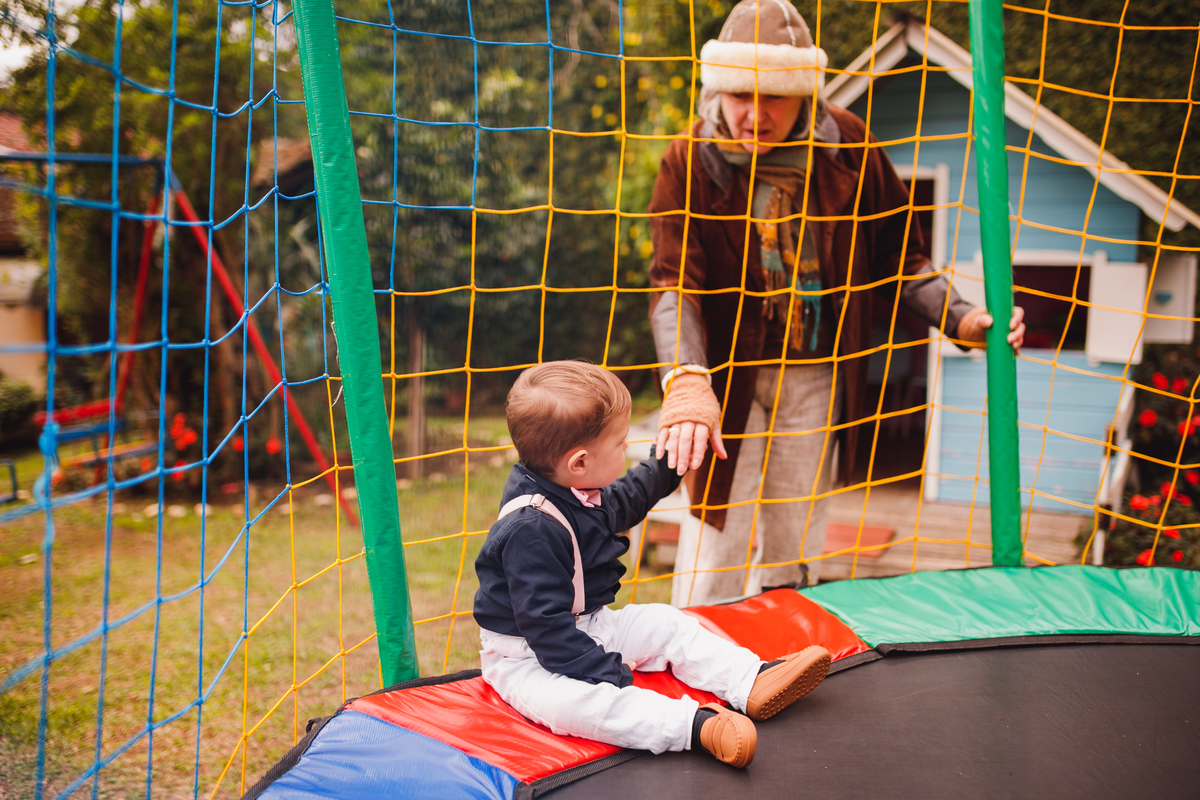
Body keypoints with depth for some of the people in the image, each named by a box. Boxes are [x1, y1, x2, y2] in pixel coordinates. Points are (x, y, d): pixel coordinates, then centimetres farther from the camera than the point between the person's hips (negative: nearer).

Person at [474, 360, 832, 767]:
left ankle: (753, 681, 1)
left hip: (587, 627, 10)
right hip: (528, 657, -10)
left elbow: (625, 502, 28)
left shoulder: (580, 495, 2)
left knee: (663, 623, 5)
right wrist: (607, 672, -31)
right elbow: (545, 625, -31)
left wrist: (668, 464, 34)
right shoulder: (531, 529, -31)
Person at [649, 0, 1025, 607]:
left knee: (794, 544, 15)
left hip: (815, 378, 3)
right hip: (726, 373, -2)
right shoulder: (693, 160, -13)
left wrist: (961, 320, -12)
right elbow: (674, 283, -25)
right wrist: (685, 380, -43)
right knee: (716, 529, -1)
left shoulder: (847, 146, -6)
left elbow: (897, 258, 4)